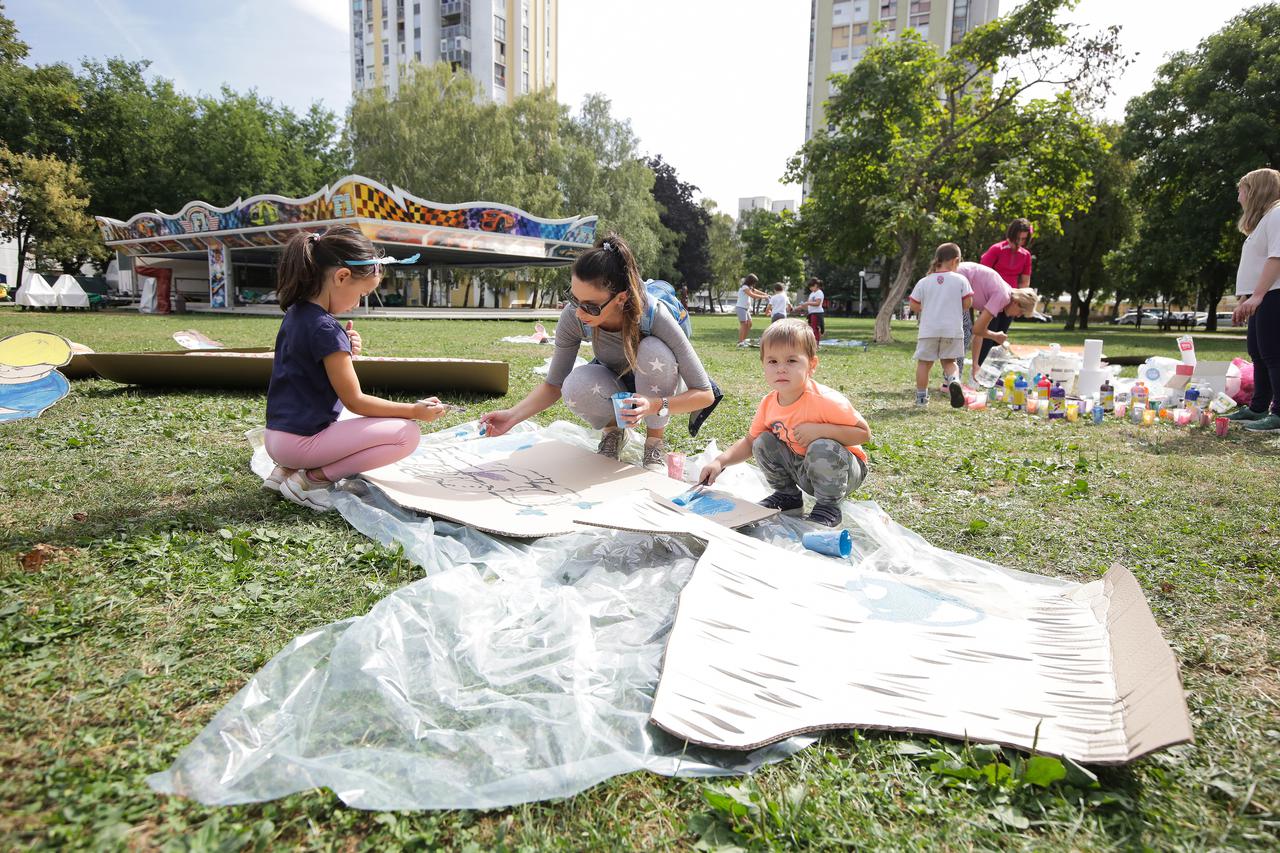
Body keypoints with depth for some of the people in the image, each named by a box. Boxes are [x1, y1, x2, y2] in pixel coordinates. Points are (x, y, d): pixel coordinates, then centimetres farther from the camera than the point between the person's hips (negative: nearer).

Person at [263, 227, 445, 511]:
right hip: (300, 441, -9)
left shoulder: (296, 314, 8)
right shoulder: (325, 328, -19)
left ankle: (286, 470, 13)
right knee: (407, 434, -12)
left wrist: (344, 349, 4)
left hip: (277, 438, 9)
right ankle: (311, 479, -9)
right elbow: (355, 400, -15)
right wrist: (414, 410, -8)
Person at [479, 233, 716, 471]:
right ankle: (613, 430, 0)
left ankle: (655, 442, -11)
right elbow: (553, 385, -14)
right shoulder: (572, 317, -28)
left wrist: (655, 405, -46)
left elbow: (705, 395, -29)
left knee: (654, 352, -35)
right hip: (612, 386, 1)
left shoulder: (654, 316, -35)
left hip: (651, 386, -1)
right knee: (575, 387, -34)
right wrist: (512, 415, -31)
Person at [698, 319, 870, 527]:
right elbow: (749, 442, 2)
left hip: (839, 469, -5)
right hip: (802, 470, 6)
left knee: (822, 448, -34)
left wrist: (820, 430, -36)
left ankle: (828, 506, -10)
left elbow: (864, 433, -24)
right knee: (763, 442, -9)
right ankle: (787, 494, 11)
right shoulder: (768, 404, -10)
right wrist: (720, 461, -15)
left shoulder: (825, 400, -29)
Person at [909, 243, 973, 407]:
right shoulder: (960, 280, 0)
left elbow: (914, 306, 1)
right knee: (949, 361, 13)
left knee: (924, 362, 10)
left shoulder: (923, 282, 2)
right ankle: (954, 380, -18)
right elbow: (967, 303, -2)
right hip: (953, 329, 0)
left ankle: (921, 397, 12)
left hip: (928, 330, 0)